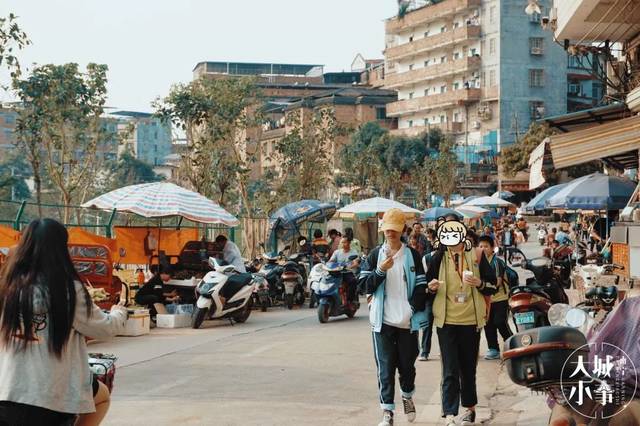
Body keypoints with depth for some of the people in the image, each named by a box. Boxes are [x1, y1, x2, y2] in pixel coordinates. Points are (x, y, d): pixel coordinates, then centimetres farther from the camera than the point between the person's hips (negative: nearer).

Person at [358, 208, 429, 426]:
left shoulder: (412, 255, 4)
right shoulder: (375, 255, 5)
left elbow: (421, 286, 4)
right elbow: (365, 285, -1)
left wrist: (415, 308, -7)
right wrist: (381, 270, -16)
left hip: (407, 320, 0)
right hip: (383, 320, 0)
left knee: (407, 364, 11)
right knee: (385, 367, -1)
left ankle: (408, 396, 37)